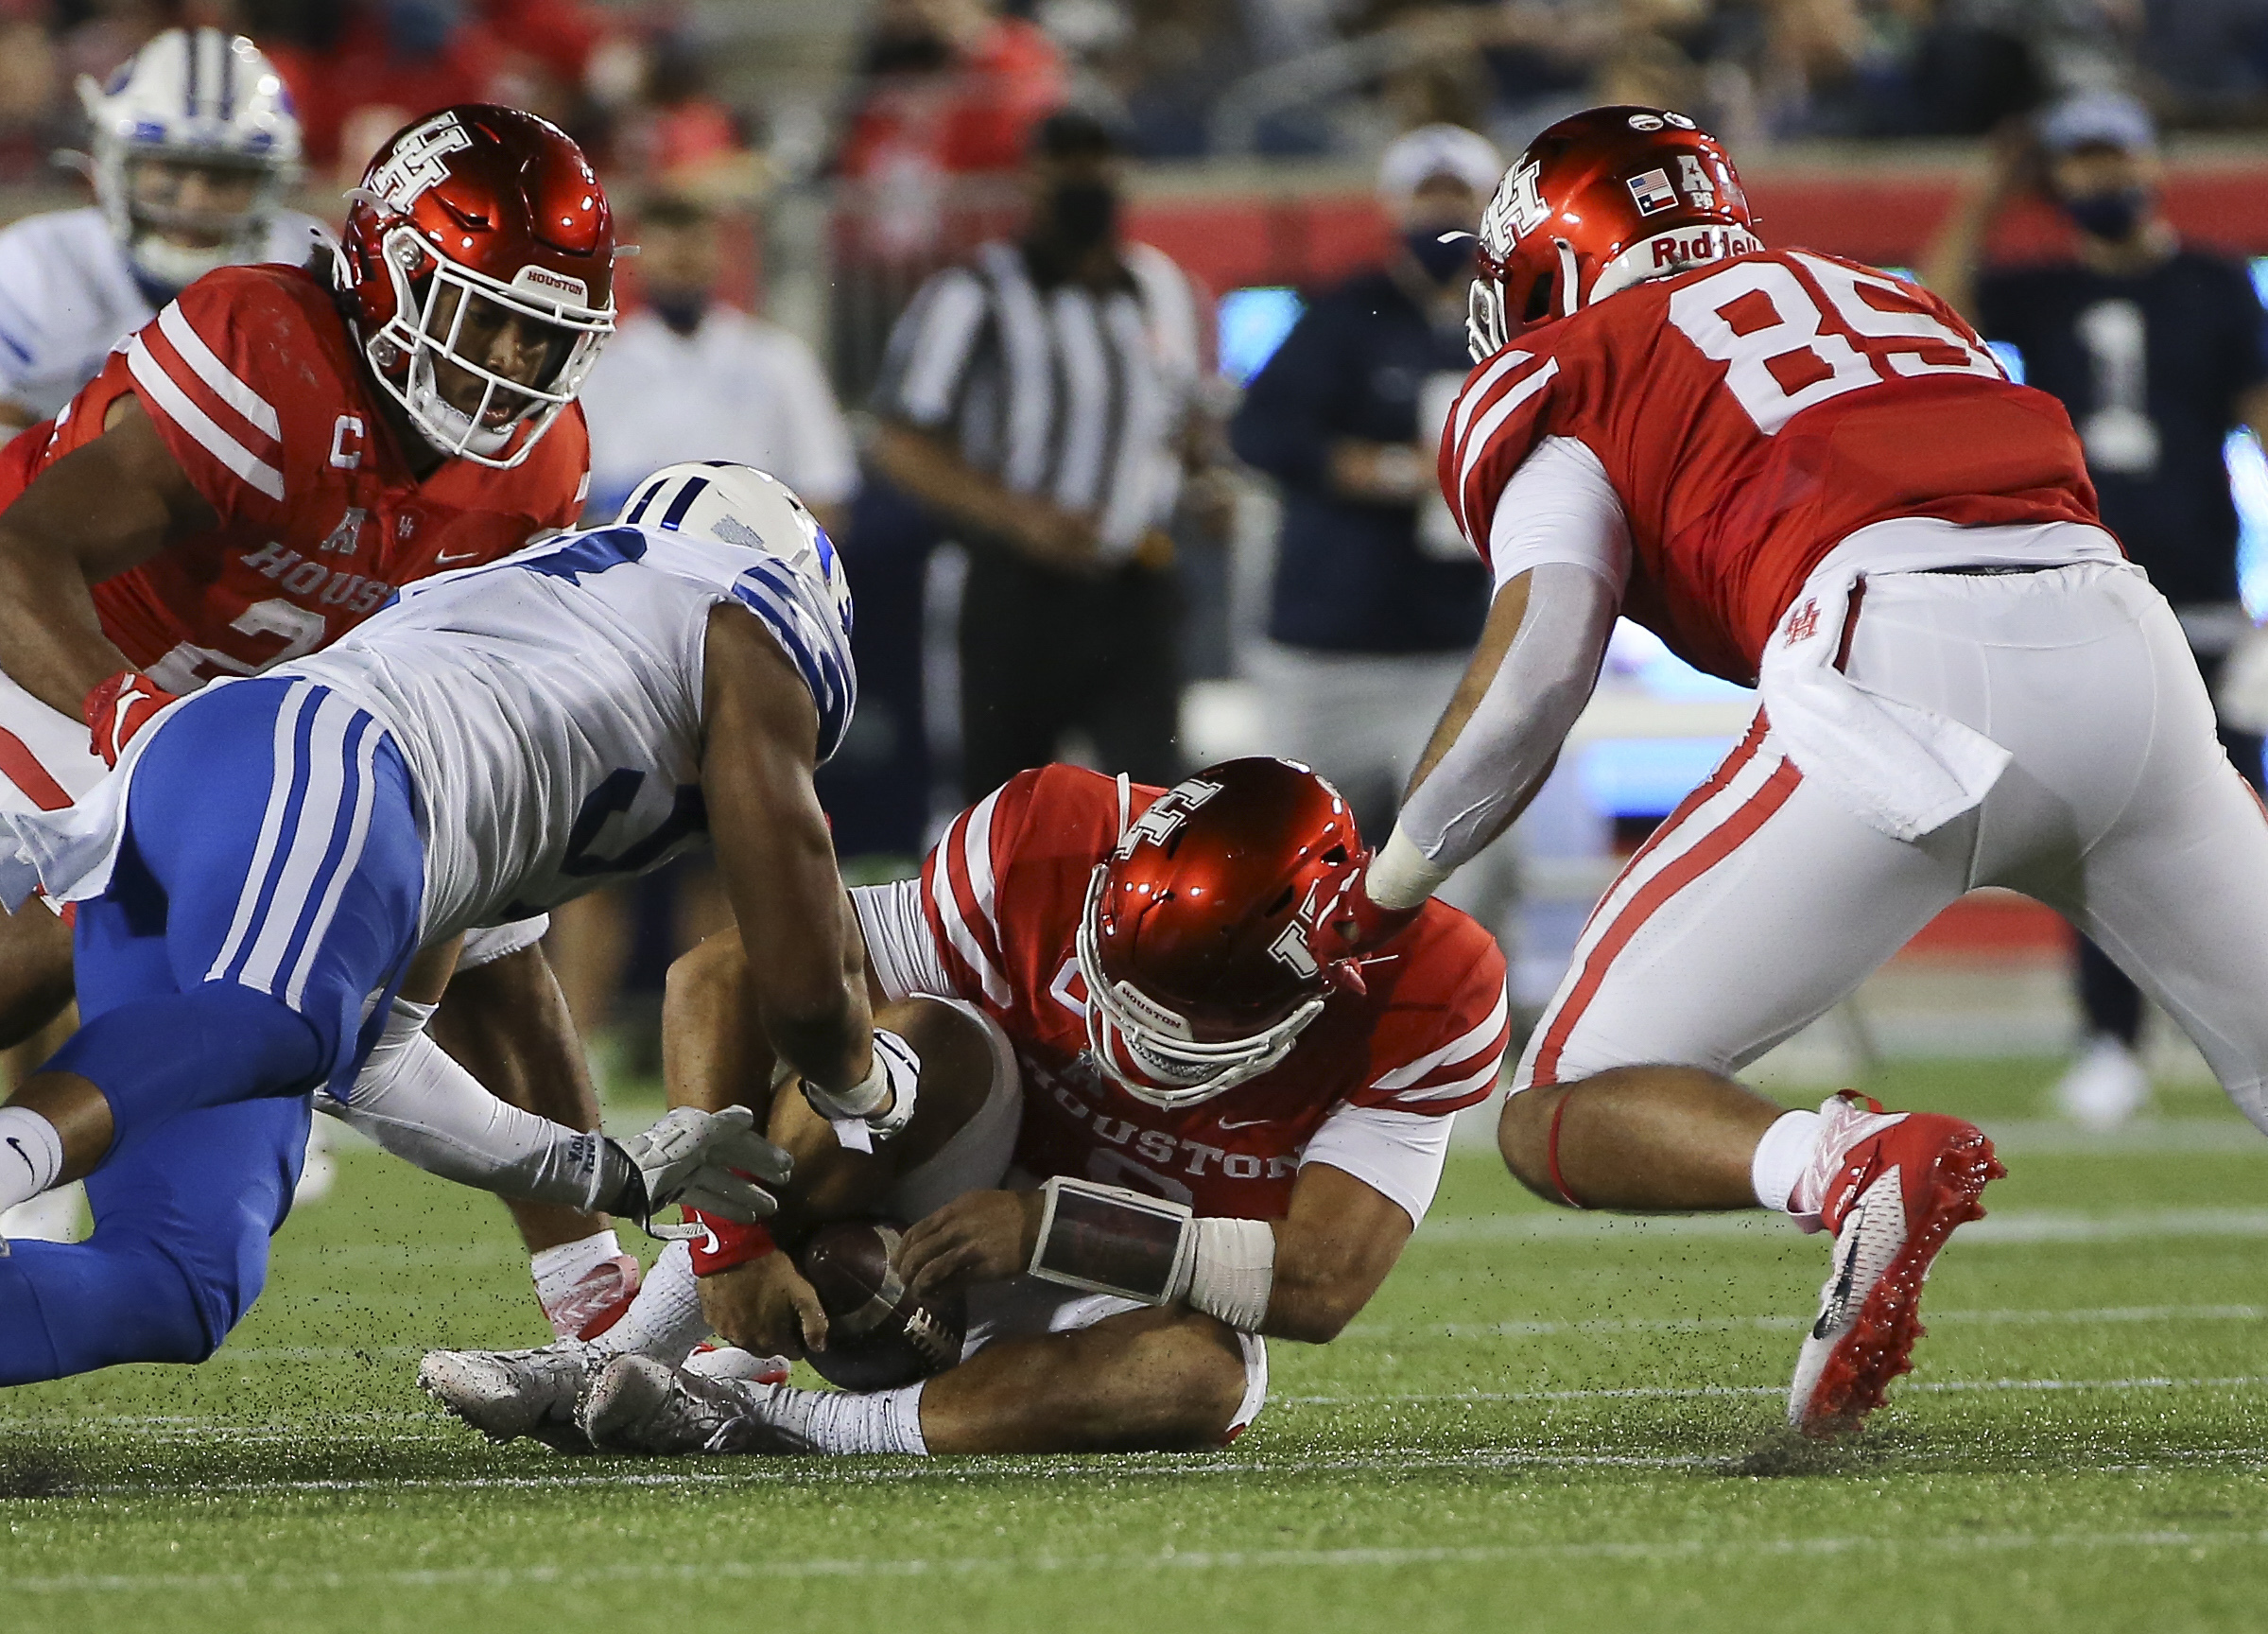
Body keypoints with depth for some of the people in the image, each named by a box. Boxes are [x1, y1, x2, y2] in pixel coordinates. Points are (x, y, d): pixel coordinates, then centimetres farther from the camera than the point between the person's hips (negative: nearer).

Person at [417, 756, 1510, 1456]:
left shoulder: (1420, 1000, -23)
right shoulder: (1056, 848, -24)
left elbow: (1325, 1282, -26)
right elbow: (719, 978, -22)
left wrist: (1055, 1226, -33)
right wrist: (731, 1236, -31)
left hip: (1150, 1300, 0)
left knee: (1199, 1378, -38)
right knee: (923, 1040, -33)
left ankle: (767, 1425, -36)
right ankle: (618, 1358, -30)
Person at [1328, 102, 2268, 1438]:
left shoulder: (1567, 379, 18)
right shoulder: (1891, 299, 34)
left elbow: (1536, 666, 6)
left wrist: (1376, 901, 17)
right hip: (2127, 640, 4)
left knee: (1565, 1122, 6)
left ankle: (1855, 1173, -24)